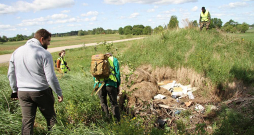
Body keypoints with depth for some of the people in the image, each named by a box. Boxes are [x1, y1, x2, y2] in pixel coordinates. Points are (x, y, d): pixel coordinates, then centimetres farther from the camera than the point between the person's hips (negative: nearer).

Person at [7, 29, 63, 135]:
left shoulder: (17, 52, 7)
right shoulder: (44, 54, -13)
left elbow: (11, 74, 13)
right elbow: (51, 77, -15)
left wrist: (15, 90, 23)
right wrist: (59, 93, -6)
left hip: (22, 92, 5)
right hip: (41, 92, -5)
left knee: (27, 120, 11)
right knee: (50, 117, 12)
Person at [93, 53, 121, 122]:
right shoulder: (114, 60, 16)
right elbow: (117, 73, 7)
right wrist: (118, 85, 9)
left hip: (100, 84, 2)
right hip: (111, 84, -2)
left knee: (103, 103, 15)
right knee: (114, 103, 5)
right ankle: (118, 121, 3)